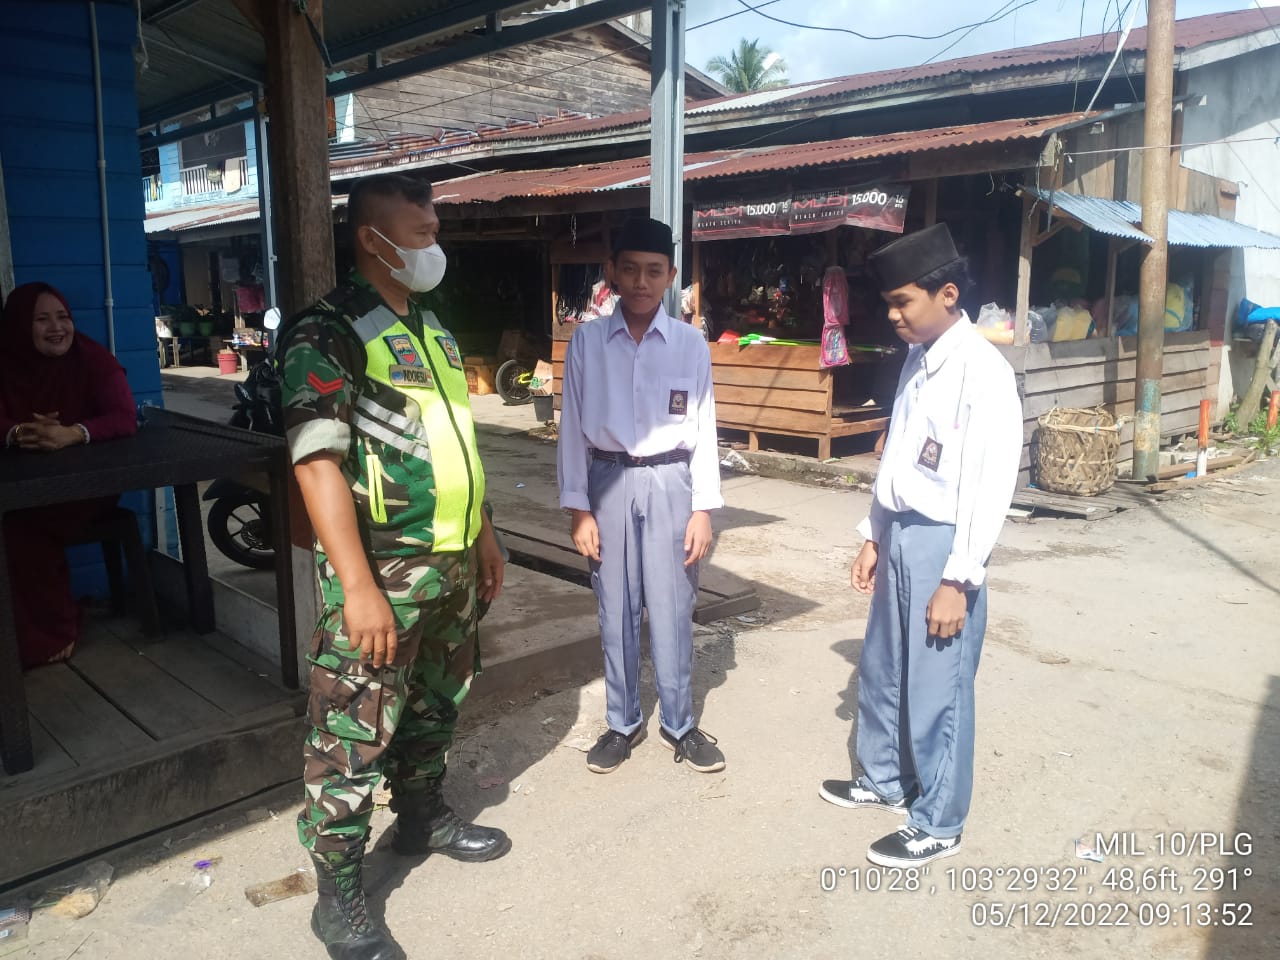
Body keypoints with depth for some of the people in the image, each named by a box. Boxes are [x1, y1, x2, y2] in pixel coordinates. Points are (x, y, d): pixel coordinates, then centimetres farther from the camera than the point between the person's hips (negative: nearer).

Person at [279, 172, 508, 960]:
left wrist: (485, 536, 20)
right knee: (356, 730, 2)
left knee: (436, 705, 21)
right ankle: (340, 893, 17)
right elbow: (319, 464, -19)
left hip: (452, 565, 8)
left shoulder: (434, 329, 13)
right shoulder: (326, 335, -12)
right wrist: (358, 586, -24)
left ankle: (423, 817, 42)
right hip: (383, 570, -8)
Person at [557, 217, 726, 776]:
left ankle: (679, 724, 25)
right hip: (609, 482, 1)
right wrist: (578, 507, -3)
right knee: (616, 610, 10)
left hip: (669, 483, 0)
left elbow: (702, 429, 1)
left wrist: (703, 509, -2)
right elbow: (573, 427, 0)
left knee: (672, 611, 6)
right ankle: (623, 723, 27)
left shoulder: (691, 345, -1)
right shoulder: (586, 342, -2)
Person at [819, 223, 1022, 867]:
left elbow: (991, 484, -18)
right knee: (881, 669, 20)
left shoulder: (983, 371, -17)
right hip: (900, 535, 9)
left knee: (935, 687, 4)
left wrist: (958, 580, -18)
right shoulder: (917, 360, 9)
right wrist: (873, 538, 16)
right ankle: (883, 781, 41)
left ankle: (937, 825, 23)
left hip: (943, 543, -8)